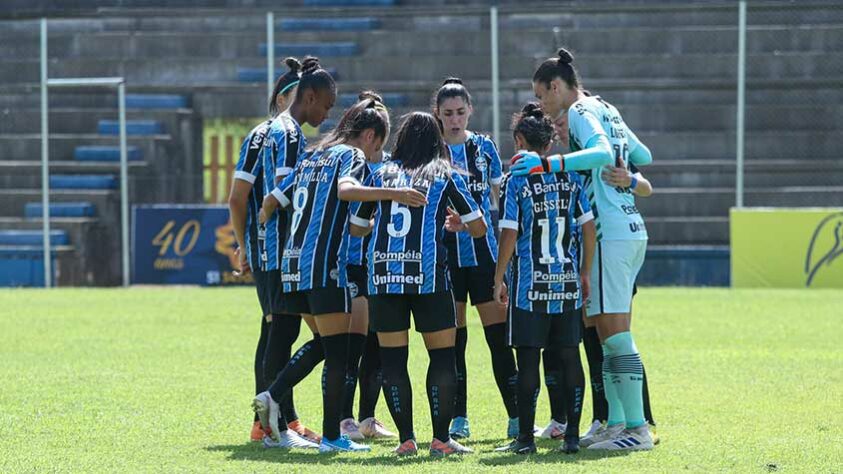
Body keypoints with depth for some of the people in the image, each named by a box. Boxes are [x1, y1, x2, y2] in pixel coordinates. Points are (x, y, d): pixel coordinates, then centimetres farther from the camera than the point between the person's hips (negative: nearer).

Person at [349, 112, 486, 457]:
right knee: (442, 355, 5)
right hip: (428, 275, -2)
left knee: (392, 357, 7)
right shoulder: (446, 176, 8)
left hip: (382, 274, 2)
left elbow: (356, 227, 21)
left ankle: (406, 438, 5)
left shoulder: (381, 175, 13)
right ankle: (441, 438, 2)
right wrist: (455, 222, 29)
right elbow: (478, 228, 7)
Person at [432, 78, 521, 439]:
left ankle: (516, 416, -2)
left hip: (483, 249, 1)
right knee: (452, 335, 2)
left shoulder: (484, 146, 7)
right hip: (444, 252, -1)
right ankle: (458, 419, 9)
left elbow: (499, 196, 14)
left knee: (498, 333, -3)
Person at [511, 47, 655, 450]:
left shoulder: (580, 111, -8)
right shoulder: (606, 110, 18)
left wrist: (547, 164, -33)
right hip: (632, 231, 10)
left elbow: (602, 152, -28)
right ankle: (617, 424, 12)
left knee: (615, 335, -9)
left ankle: (637, 429, -11)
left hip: (610, 233, -10)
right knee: (609, 334, 12)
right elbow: (643, 157, 27)